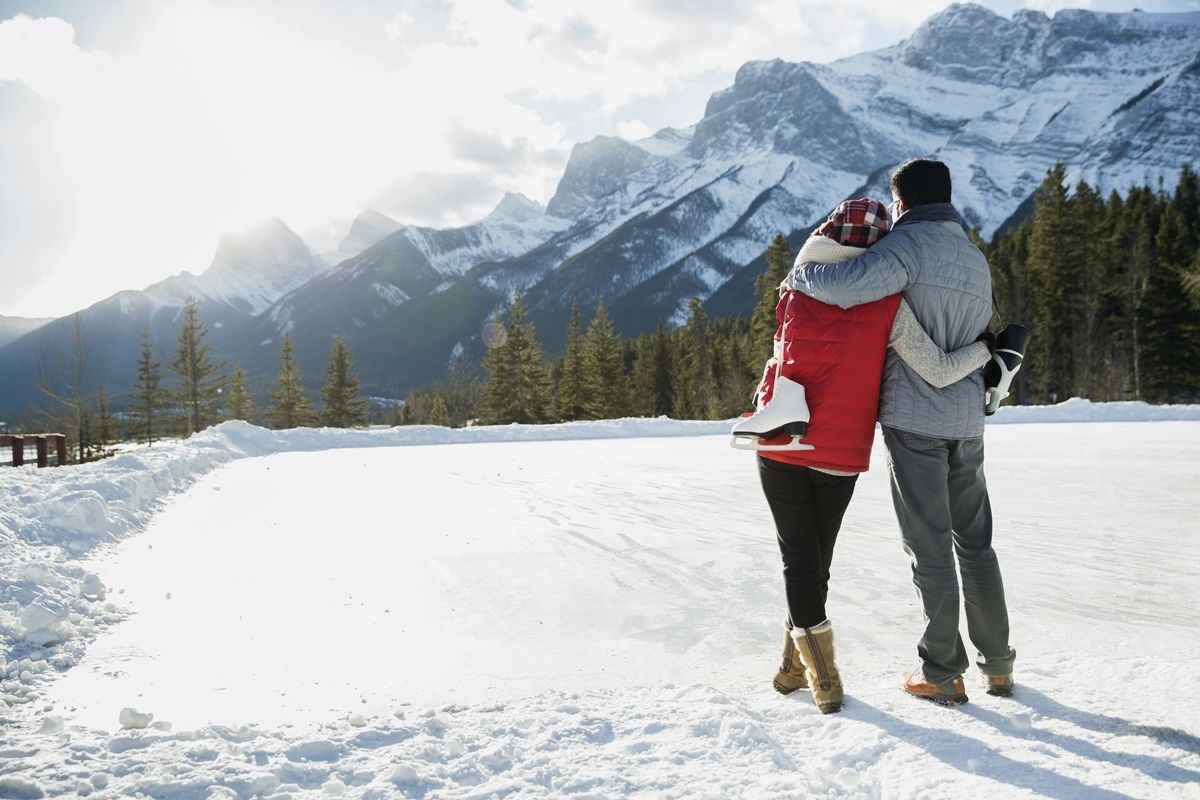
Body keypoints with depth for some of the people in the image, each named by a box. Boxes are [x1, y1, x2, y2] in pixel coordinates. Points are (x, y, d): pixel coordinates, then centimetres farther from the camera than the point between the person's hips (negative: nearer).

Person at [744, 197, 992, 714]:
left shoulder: (798, 291, 1)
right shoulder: (888, 306, -8)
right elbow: (938, 372, -10)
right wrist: (990, 349, 5)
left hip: (779, 447, 1)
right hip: (839, 455, -1)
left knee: (797, 556, 12)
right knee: (817, 557, 16)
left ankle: (821, 675, 6)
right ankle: (795, 667, 25)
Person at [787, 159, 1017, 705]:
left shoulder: (910, 243, -10)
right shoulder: (976, 259, 16)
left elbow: (843, 286, -27)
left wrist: (799, 274, -7)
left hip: (914, 418, -7)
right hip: (967, 420, 7)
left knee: (930, 547, 1)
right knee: (975, 542, 16)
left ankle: (941, 672, 10)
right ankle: (997, 663, 24)